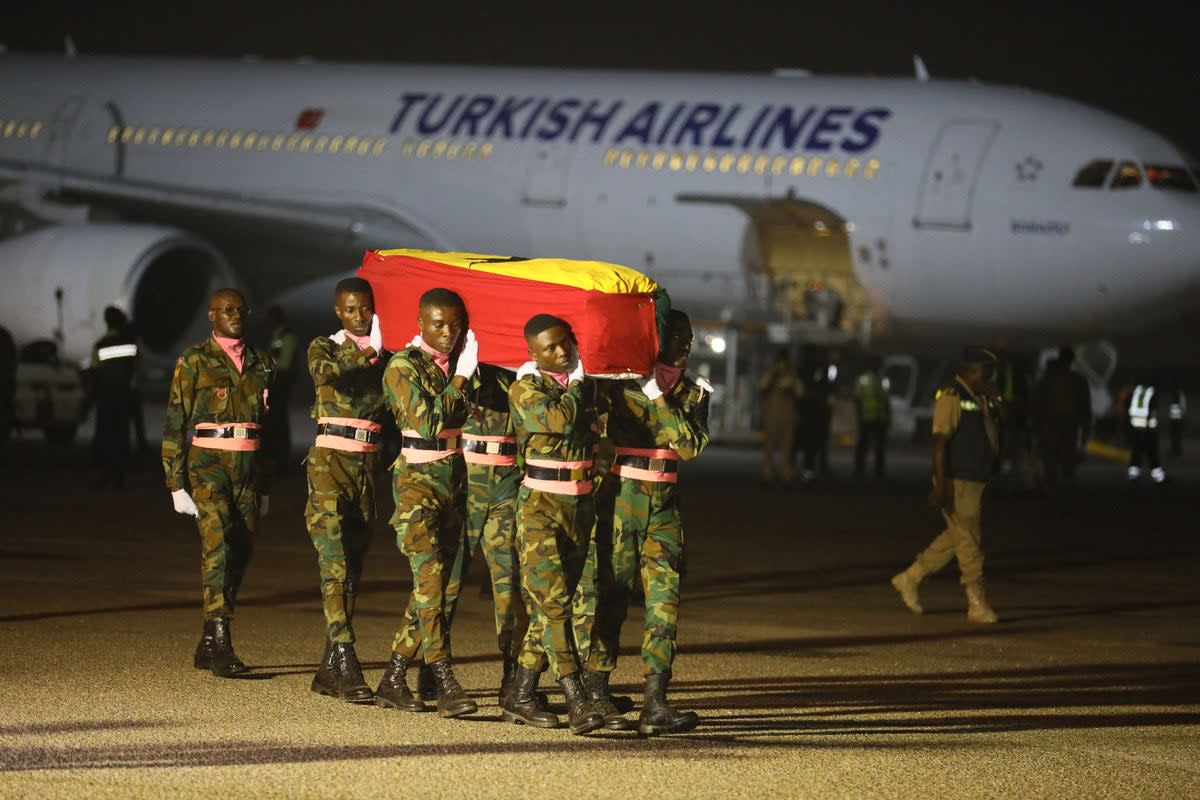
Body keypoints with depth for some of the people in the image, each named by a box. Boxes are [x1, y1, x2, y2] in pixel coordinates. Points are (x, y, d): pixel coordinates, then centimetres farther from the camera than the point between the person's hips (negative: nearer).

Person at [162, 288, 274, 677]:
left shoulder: (262, 364, 15)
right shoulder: (194, 362, 1)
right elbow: (175, 423, 0)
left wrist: (266, 486, 19)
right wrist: (177, 483, -6)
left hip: (249, 469, 5)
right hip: (208, 464, -5)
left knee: (239, 554, 4)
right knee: (218, 545, -19)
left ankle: (208, 646, 15)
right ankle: (221, 643, -24)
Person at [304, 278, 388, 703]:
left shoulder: (384, 356, 14)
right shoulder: (325, 347, 3)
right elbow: (323, 371, -20)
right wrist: (364, 354, -28)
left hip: (367, 465, 5)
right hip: (330, 461, -5)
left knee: (352, 571, 7)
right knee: (335, 568, -14)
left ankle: (328, 671, 13)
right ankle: (346, 667, -22)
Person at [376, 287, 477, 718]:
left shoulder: (456, 363, 13)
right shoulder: (404, 367, -6)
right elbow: (426, 420, -18)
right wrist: (460, 378, -15)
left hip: (454, 477, 7)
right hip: (419, 478, -7)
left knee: (433, 583, 6)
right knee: (429, 577, -16)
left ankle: (393, 680, 13)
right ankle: (446, 684, -23)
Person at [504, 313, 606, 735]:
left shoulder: (587, 384, 13)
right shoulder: (526, 388, -5)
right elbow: (557, 419, -21)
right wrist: (577, 387, -6)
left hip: (581, 505, 6)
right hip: (540, 506, -6)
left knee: (551, 604, 6)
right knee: (554, 600, -12)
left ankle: (521, 695, 13)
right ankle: (577, 701, -18)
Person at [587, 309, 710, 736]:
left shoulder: (693, 392, 10)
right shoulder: (626, 383, -2)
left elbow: (692, 446, -5)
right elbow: (614, 430, -14)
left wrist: (661, 399, -11)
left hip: (664, 505, 4)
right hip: (621, 498, -4)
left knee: (664, 599, -6)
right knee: (611, 595, -1)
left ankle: (655, 704, -10)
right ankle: (595, 693, 10)